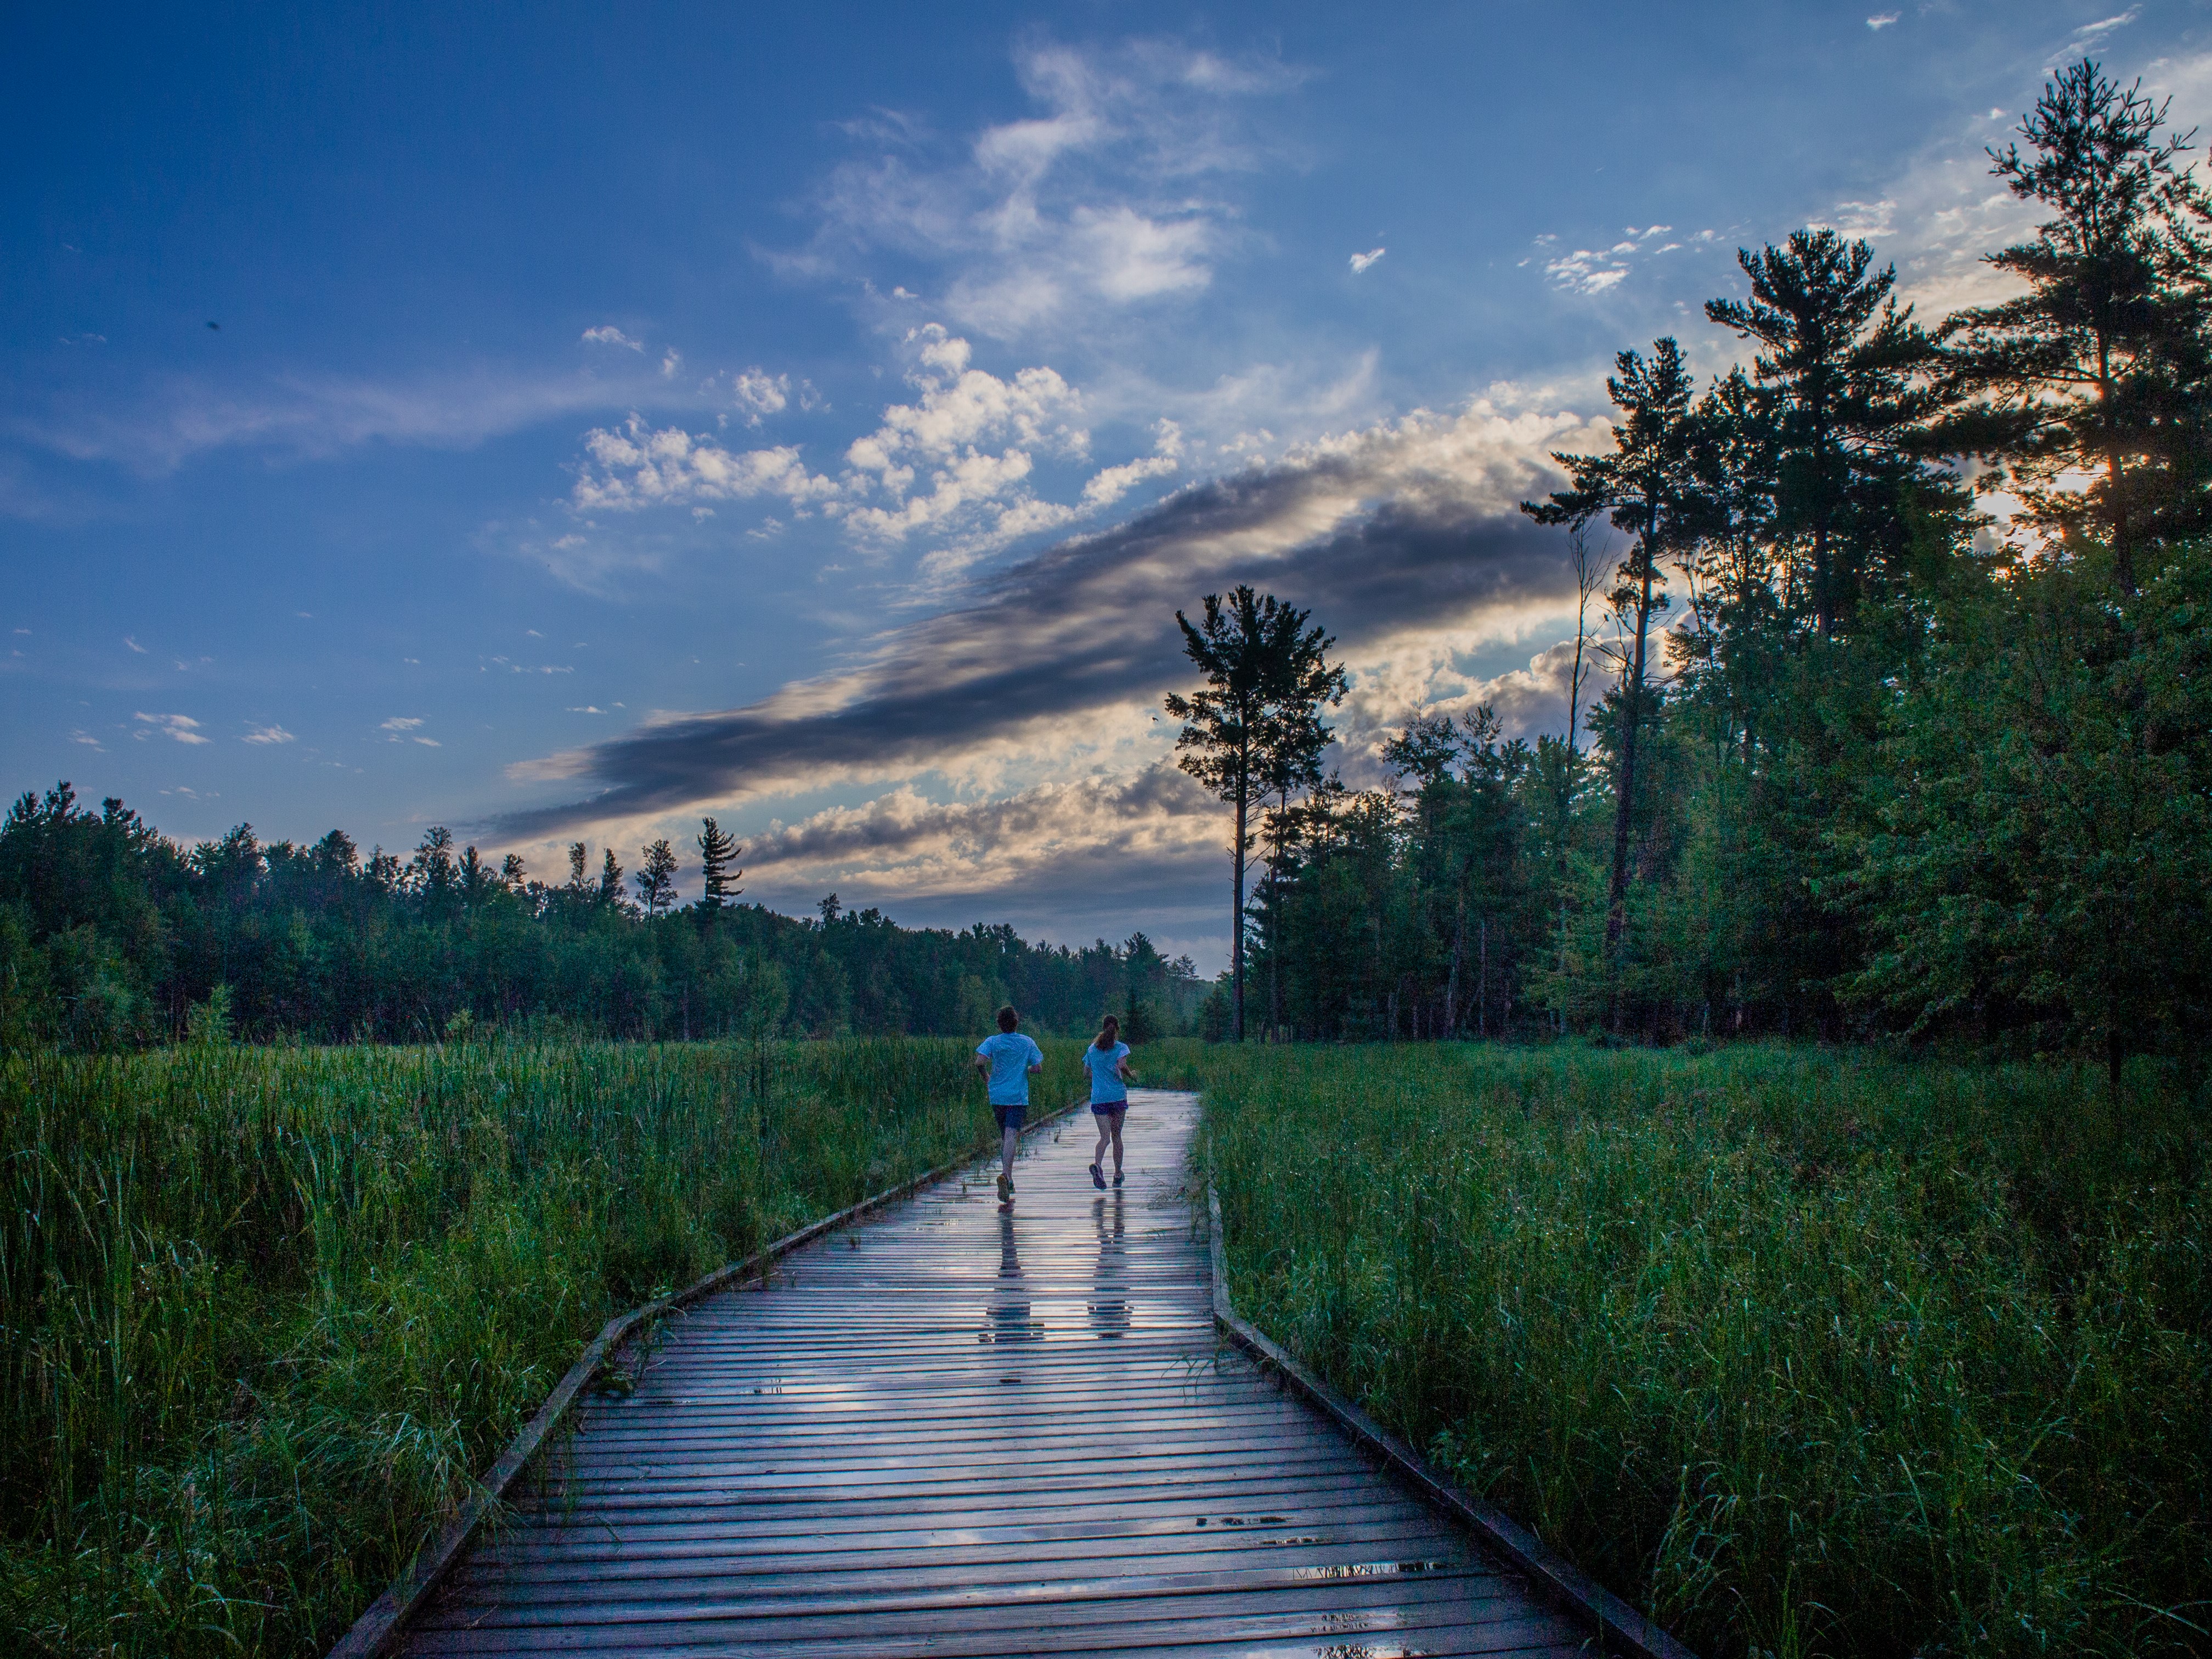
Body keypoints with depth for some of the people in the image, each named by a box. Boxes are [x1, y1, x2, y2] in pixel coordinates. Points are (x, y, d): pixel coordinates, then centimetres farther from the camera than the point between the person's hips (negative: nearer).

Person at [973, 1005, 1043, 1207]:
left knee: (1003, 1137, 17)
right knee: (1011, 1137, -12)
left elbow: (979, 1062, -14)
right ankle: (1005, 1174, -33)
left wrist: (987, 1077, 5)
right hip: (1019, 1097, -2)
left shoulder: (992, 1042, 0)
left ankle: (1009, 1179, 22)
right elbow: (1038, 1068, -1)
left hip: (997, 1097, 2)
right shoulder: (1027, 1043, 2)